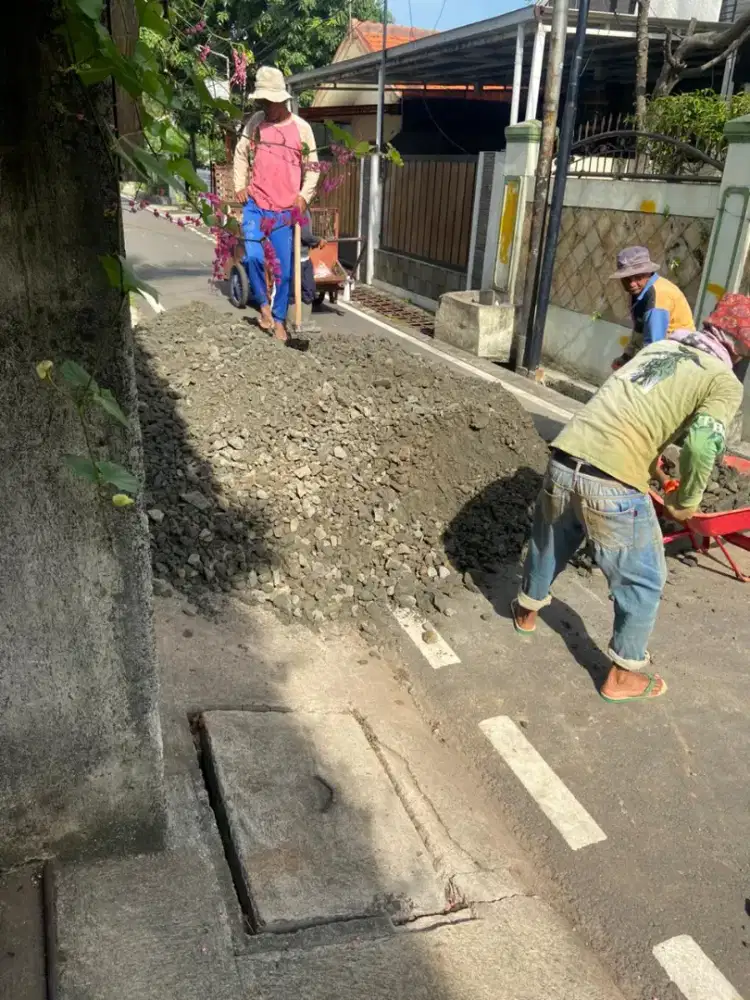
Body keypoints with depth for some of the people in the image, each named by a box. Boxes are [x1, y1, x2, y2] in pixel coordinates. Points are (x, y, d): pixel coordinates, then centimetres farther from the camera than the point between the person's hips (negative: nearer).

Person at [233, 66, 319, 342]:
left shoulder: (302, 128, 1)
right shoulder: (255, 122, 5)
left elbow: (311, 167, 6)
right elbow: (241, 154, 14)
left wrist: (304, 196, -7)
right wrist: (240, 185, 3)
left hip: (285, 210, -1)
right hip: (255, 206, 1)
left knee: (284, 267, 3)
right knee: (254, 257, -16)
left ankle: (279, 318, 18)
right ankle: (264, 304, 10)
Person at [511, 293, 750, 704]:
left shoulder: (658, 346, 19)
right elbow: (703, 443, -15)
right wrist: (686, 501, 1)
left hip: (563, 462, 6)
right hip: (613, 486, -6)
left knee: (549, 540, 32)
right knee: (642, 581, 17)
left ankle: (527, 608, 56)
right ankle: (623, 674, 31)